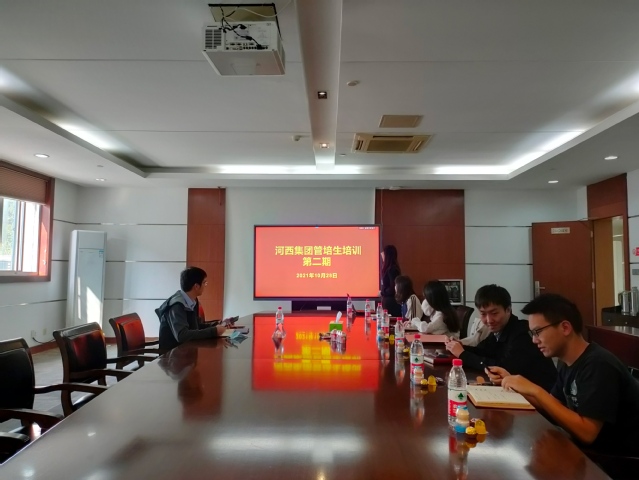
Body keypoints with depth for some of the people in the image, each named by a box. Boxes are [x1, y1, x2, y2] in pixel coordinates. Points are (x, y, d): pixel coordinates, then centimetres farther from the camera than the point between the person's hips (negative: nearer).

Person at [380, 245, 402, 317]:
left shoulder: (392, 269, -17)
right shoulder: (389, 268, 12)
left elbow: (393, 288, -20)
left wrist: (382, 293, -8)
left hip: (391, 302, -9)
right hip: (389, 301, 9)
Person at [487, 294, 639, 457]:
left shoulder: (599, 365, -25)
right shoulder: (566, 363, 1)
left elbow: (587, 433, -30)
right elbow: (555, 406, 9)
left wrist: (535, 390, -30)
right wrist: (512, 381, -3)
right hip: (593, 449, 7)